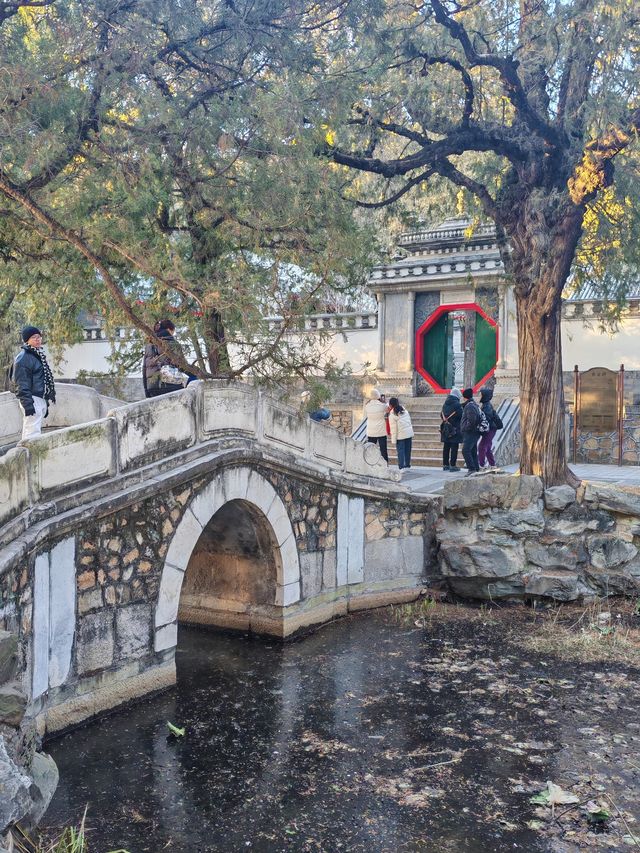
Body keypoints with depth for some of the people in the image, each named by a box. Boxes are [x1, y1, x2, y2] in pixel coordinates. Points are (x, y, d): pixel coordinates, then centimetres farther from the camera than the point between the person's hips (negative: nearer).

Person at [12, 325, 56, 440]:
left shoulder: (38, 355, 18)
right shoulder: (23, 358, -11)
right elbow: (22, 384, -17)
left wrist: (45, 404, 25)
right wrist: (27, 404, -24)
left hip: (41, 399, 9)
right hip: (32, 400, -9)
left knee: (28, 433, 13)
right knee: (33, 433, -14)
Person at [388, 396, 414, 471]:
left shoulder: (392, 415, -11)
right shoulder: (404, 410, 8)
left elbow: (394, 429, -11)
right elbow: (409, 421, 13)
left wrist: (393, 440, -6)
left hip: (401, 435, -6)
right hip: (409, 433, 6)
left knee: (401, 451, 0)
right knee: (408, 450, 12)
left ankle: (401, 467, -5)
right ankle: (407, 465, 19)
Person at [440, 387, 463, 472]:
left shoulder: (445, 404, 10)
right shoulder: (457, 404, -13)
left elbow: (441, 415, 14)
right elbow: (461, 415, -14)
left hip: (445, 429, 7)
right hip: (455, 429, -7)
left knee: (446, 447, 12)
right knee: (454, 448, -3)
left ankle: (445, 465, 17)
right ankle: (452, 465, -4)